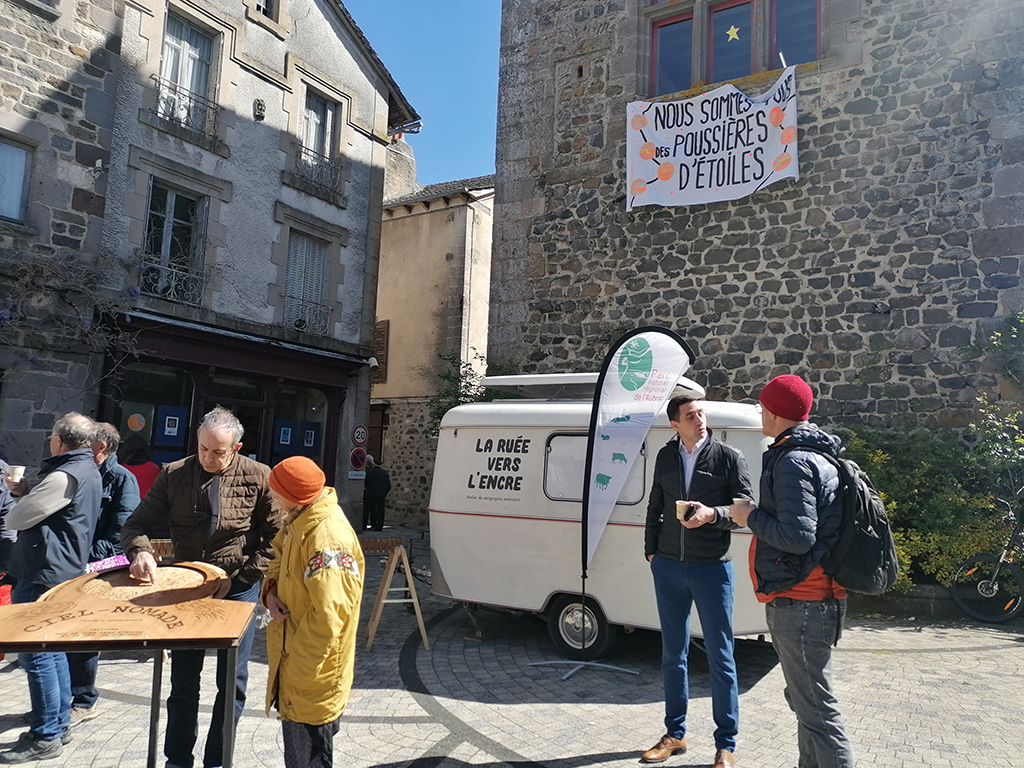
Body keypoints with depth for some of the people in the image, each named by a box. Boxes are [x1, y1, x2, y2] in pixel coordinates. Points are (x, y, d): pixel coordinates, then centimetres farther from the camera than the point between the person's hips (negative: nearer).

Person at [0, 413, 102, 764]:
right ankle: (60, 721, 27)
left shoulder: (65, 476, -20)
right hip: (64, 572, 10)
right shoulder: (89, 472, 12)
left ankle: (46, 737, 5)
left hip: (43, 576, -10)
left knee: (35, 655, -3)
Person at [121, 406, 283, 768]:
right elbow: (136, 525, -1)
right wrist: (140, 551, -23)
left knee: (232, 682, 8)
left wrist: (245, 575, -12)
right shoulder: (173, 474, -5)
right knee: (183, 680, 13)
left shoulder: (259, 477, -11)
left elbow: (277, 537, -5)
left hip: (238, 589, -2)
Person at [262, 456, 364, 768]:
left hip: (312, 679, -9)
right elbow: (280, 558, 18)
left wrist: (295, 673, -20)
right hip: (294, 658, 9)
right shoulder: (299, 521, 0)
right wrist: (271, 590, -4)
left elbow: (326, 618, -30)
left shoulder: (327, 537, -30)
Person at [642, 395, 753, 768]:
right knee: (673, 653, 13)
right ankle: (675, 734, 28)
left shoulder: (729, 457, -4)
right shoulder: (665, 457, 7)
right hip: (668, 567, 4)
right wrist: (651, 550, 11)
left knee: (720, 657, 4)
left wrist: (712, 514, -23)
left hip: (712, 568, -4)